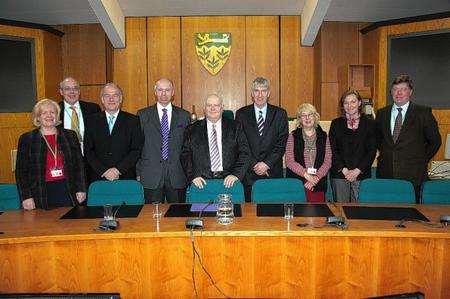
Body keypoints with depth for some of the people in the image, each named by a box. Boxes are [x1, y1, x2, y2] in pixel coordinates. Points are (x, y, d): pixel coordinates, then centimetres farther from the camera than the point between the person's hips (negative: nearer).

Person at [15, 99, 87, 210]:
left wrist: (81, 190, 2)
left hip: (67, 192, 1)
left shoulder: (70, 136, 11)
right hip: (42, 194, -1)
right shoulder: (26, 139, 7)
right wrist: (26, 197, -4)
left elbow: (79, 164, 9)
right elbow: (21, 171, 4)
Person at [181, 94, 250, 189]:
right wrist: (193, 176, -8)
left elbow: (244, 153, 5)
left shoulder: (235, 127, 10)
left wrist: (236, 174, -9)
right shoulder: (192, 130, 11)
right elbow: (185, 156, 7)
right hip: (202, 182, 0)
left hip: (228, 181, 0)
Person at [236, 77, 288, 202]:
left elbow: (282, 143, 0)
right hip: (248, 172, 0)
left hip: (273, 172, 0)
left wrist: (267, 164, -10)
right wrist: (254, 165, -8)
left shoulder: (280, 114, 5)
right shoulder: (241, 114, 5)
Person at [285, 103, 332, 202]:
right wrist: (306, 174, -14)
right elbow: (289, 161, -3)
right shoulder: (293, 136, 4)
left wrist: (317, 177, -10)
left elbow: (328, 161, 4)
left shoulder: (323, 136, 10)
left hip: (318, 184, 2)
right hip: (296, 183, -1)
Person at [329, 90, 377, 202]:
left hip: (361, 174, 0)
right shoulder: (336, 123, 9)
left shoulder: (369, 123, 7)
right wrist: (344, 170, -8)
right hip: (339, 174, 0)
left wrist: (357, 170, -8)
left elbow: (372, 150, 1)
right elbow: (332, 150, 3)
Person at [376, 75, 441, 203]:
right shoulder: (382, 113, 10)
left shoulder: (423, 112, 0)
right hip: (385, 174, 3)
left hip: (412, 175, -2)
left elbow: (435, 141, 5)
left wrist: (422, 160, 4)